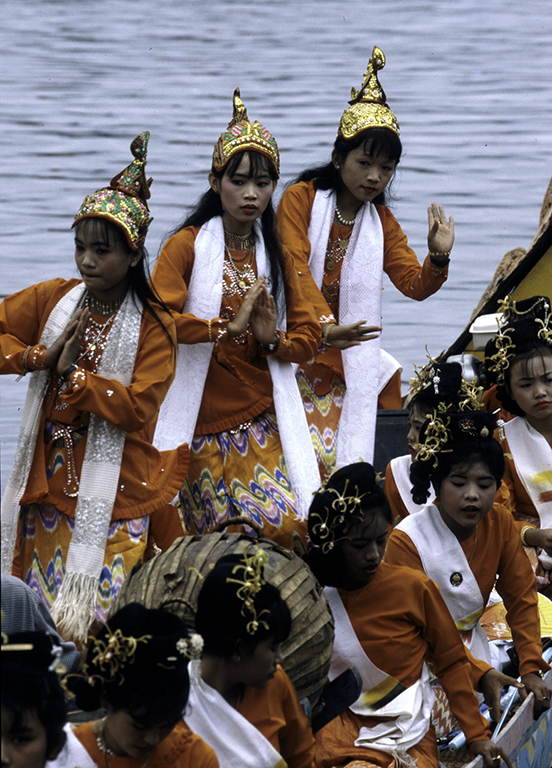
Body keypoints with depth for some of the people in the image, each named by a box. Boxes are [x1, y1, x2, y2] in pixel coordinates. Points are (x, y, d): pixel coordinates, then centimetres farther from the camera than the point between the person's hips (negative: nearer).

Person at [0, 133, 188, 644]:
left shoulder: (153, 327, -7)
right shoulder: (54, 300, 5)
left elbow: (137, 406, -16)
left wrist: (73, 378, -17)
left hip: (112, 492, -4)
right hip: (48, 483, 4)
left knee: (97, 616, -9)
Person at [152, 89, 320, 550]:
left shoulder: (275, 256, 14)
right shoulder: (188, 246, -2)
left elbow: (308, 337, 14)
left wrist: (272, 339, -8)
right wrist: (228, 327, -22)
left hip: (263, 423, 3)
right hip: (202, 426, -3)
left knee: (285, 526, -14)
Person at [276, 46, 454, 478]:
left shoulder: (381, 222, 10)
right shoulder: (300, 199, -5)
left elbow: (414, 285, 1)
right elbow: (295, 271, -16)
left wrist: (438, 258, -22)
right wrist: (324, 328, -31)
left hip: (348, 358, 4)